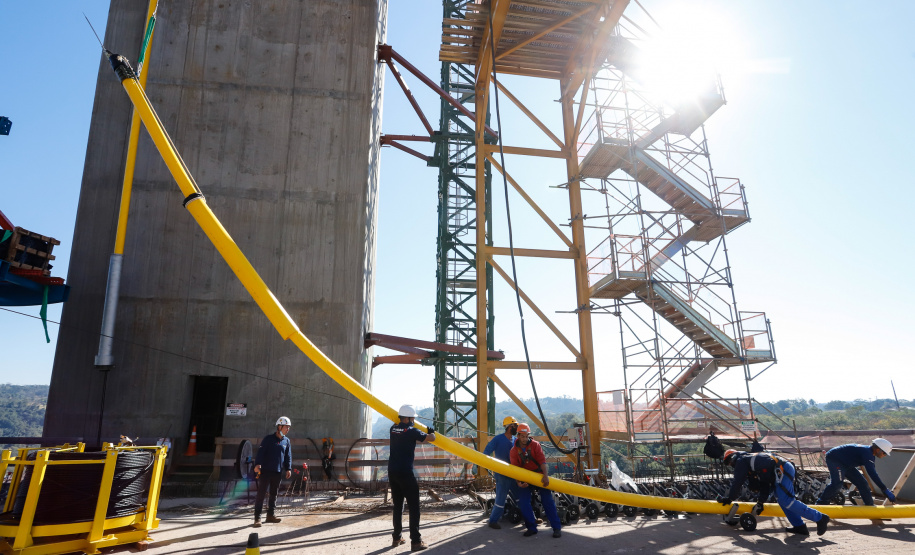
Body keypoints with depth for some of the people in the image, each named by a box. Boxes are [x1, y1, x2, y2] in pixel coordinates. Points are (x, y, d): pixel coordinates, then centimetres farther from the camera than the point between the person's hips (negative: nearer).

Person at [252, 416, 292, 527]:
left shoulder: (286, 441, 11)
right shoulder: (269, 439, -3)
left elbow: (288, 456, 14)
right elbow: (261, 452, -9)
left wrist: (288, 468, 5)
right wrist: (258, 464, -22)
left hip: (278, 472, 5)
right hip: (265, 471, -5)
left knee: (274, 494, 12)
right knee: (261, 494, -5)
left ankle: (270, 515, 22)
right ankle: (257, 517, -1)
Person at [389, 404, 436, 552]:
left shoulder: (393, 429, 8)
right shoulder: (411, 431, -11)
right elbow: (431, 438, -7)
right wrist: (431, 432, 13)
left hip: (392, 472, 7)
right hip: (405, 473, -7)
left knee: (398, 505, 17)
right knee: (414, 506, -1)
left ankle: (397, 538, 22)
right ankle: (415, 541, -2)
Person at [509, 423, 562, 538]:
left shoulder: (535, 444, -8)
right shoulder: (514, 450, -2)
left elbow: (542, 461, -18)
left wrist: (545, 475, -33)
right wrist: (519, 482, -23)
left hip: (540, 474, -2)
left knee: (547, 501, -6)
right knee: (523, 503, -6)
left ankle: (557, 528, 3)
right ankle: (531, 528, 10)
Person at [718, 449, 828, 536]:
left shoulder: (741, 461, 5)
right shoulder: (751, 460, 31)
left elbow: (737, 482, 3)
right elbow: (763, 482, 31)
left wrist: (729, 499, 14)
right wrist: (761, 502, 29)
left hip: (781, 470, -10)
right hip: (787, 468, 10)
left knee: (786, 502, -13)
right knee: (781, 498, 15)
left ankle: (820, 518, -12)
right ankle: (800, 526, 12)